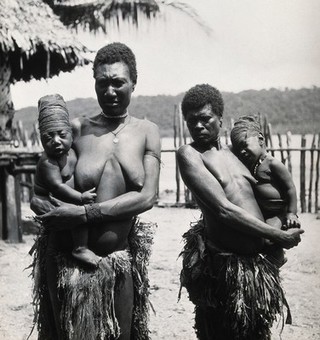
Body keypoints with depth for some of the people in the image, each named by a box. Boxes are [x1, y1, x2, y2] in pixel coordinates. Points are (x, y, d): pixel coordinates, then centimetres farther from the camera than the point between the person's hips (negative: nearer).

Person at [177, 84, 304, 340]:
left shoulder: (230, 152, 12)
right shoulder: (189, 155, -10)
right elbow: (224, 210, -18)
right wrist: (280, 237, -14)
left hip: (258, 262, 7)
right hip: (225, 264, -7)